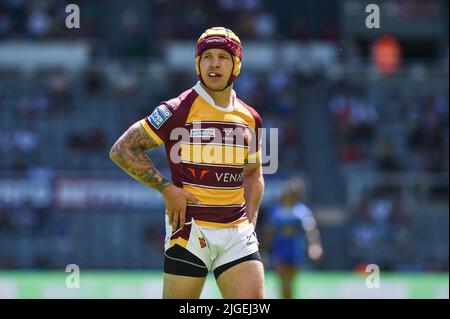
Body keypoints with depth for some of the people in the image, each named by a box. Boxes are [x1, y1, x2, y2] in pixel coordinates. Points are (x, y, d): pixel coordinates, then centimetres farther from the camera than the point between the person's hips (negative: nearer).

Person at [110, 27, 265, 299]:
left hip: (238, 235, 4)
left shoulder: (250, 119, 11)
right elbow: (122, 150, -4)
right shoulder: (178, 110, -6)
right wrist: (167, 188, -9)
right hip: (189, 229, -4)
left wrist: (250, 223, 13)